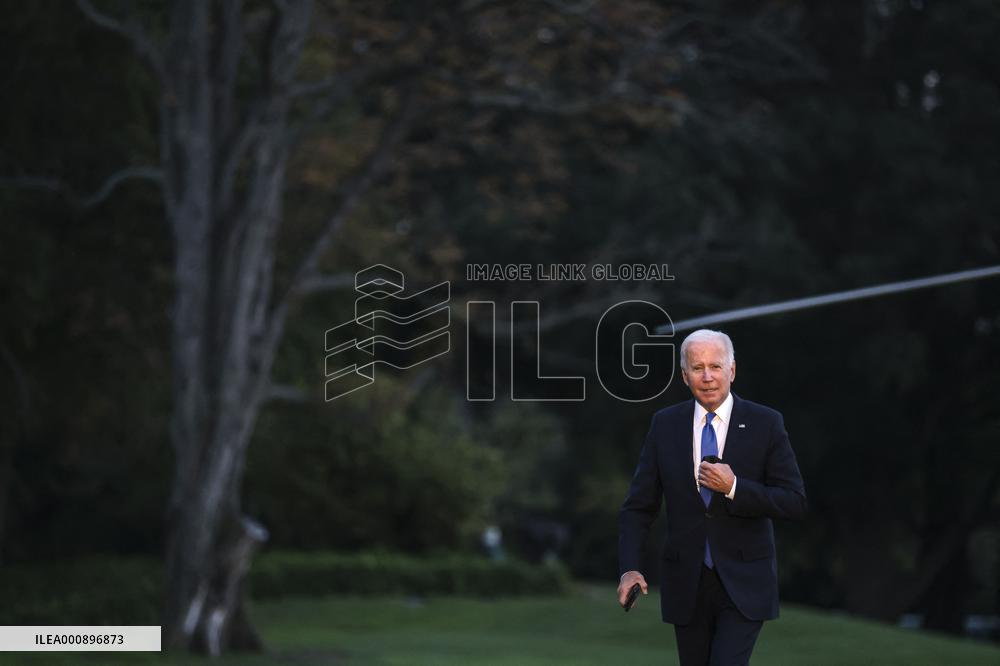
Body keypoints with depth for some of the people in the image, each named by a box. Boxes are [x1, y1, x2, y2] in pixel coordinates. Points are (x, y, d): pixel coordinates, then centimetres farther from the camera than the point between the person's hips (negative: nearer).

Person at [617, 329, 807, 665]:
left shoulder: (765, 423, -4)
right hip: (686, 583, 3)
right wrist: (630, 568, -11)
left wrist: (734, 487, -20)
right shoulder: (664, 425, 2)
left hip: (744, 583, -3)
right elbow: (639, 506, 3)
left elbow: (795, 502, -7)